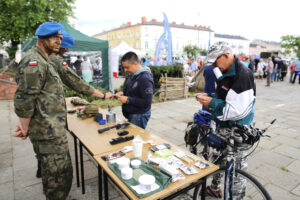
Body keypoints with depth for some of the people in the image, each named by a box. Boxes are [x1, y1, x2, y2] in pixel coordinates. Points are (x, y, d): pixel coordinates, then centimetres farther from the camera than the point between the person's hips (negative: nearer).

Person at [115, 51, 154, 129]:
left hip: (139, 116, -9)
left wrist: (127, 100, -22)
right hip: (131, 114, 9)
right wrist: (122, 92, 1)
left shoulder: (145, 78, -23)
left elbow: (147, 102, -26)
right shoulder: (132, 75, 5)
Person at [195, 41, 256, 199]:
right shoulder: (224, 73, 7)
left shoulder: (242, 75, -23)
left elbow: (237, 111, -28)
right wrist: (208, 97, -1)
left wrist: (211, 103, -22)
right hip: (222, 128, 10)